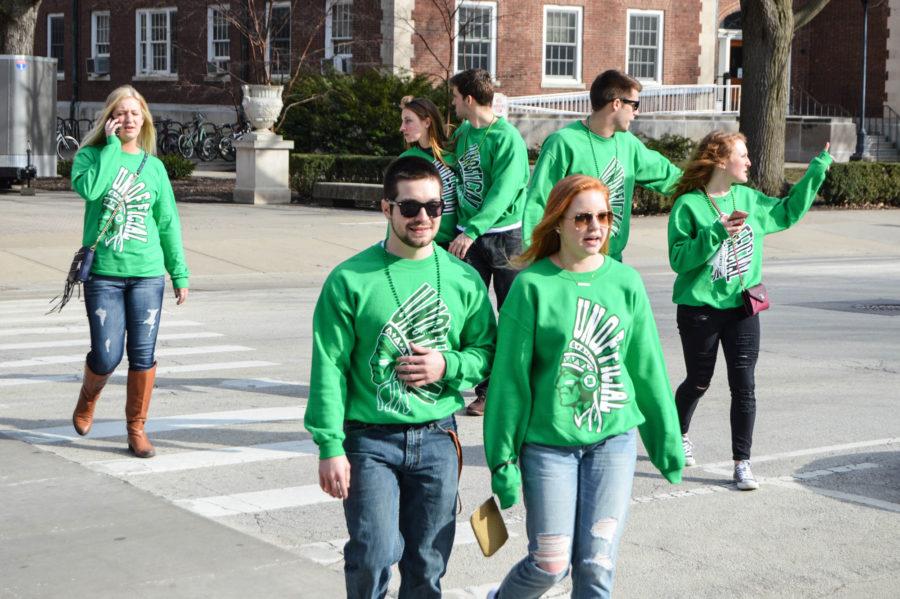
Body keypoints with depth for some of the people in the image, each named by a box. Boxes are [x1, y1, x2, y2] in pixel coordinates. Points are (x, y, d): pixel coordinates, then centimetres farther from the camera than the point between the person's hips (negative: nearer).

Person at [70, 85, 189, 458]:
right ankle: (88, 399, 30)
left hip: (147, 274, 2)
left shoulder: (153, 166, 9)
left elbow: (168, 223, 11)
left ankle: (137, 428, 14)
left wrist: (180, 273, 8)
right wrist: (111, 146, -15)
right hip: (103, 273, -2)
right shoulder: (91, 156, 2)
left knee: (143, 355, 0)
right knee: (106, 355, -3)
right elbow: (89, 189, -21)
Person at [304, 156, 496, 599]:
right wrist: (330, 446, -11)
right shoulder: (351, 280, -6)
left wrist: (448, 366, -10)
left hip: (437, 438, 3)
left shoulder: (464, 279, 4)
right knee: (374, 558, -12)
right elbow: (329, 368, -6)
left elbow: (487, 351, 11)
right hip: (370, 438, -3)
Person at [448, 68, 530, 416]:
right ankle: (485, 390, 10)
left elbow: (504, 191, -20)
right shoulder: (462, 133, 10)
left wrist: (472, 230, -25)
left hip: (504, 233, -6)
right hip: (468, 236, 6)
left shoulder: (507, 137, -12)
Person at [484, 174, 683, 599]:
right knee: (550, 565, 1)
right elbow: (510, 375, -6)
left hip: (614, 439, 3)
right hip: (548, 441, -3)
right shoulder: (533, 285, -8)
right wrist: (503, 457, -7)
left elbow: (648, 368, 9)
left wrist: (667, 441, 12)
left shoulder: (626, 282, 2)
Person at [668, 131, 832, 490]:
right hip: (699, 310, -4)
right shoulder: (689, 204, -11)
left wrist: (818, 169, 17)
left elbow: (787, 212, 20)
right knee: (698, 382, 13)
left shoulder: (748, 199, 5)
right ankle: (678, 435, 41)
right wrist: (716, 233, -28)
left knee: (744, 386, -1)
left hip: (742, 309, 4)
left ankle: (742, 463, 7)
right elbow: (679, 258, -17)